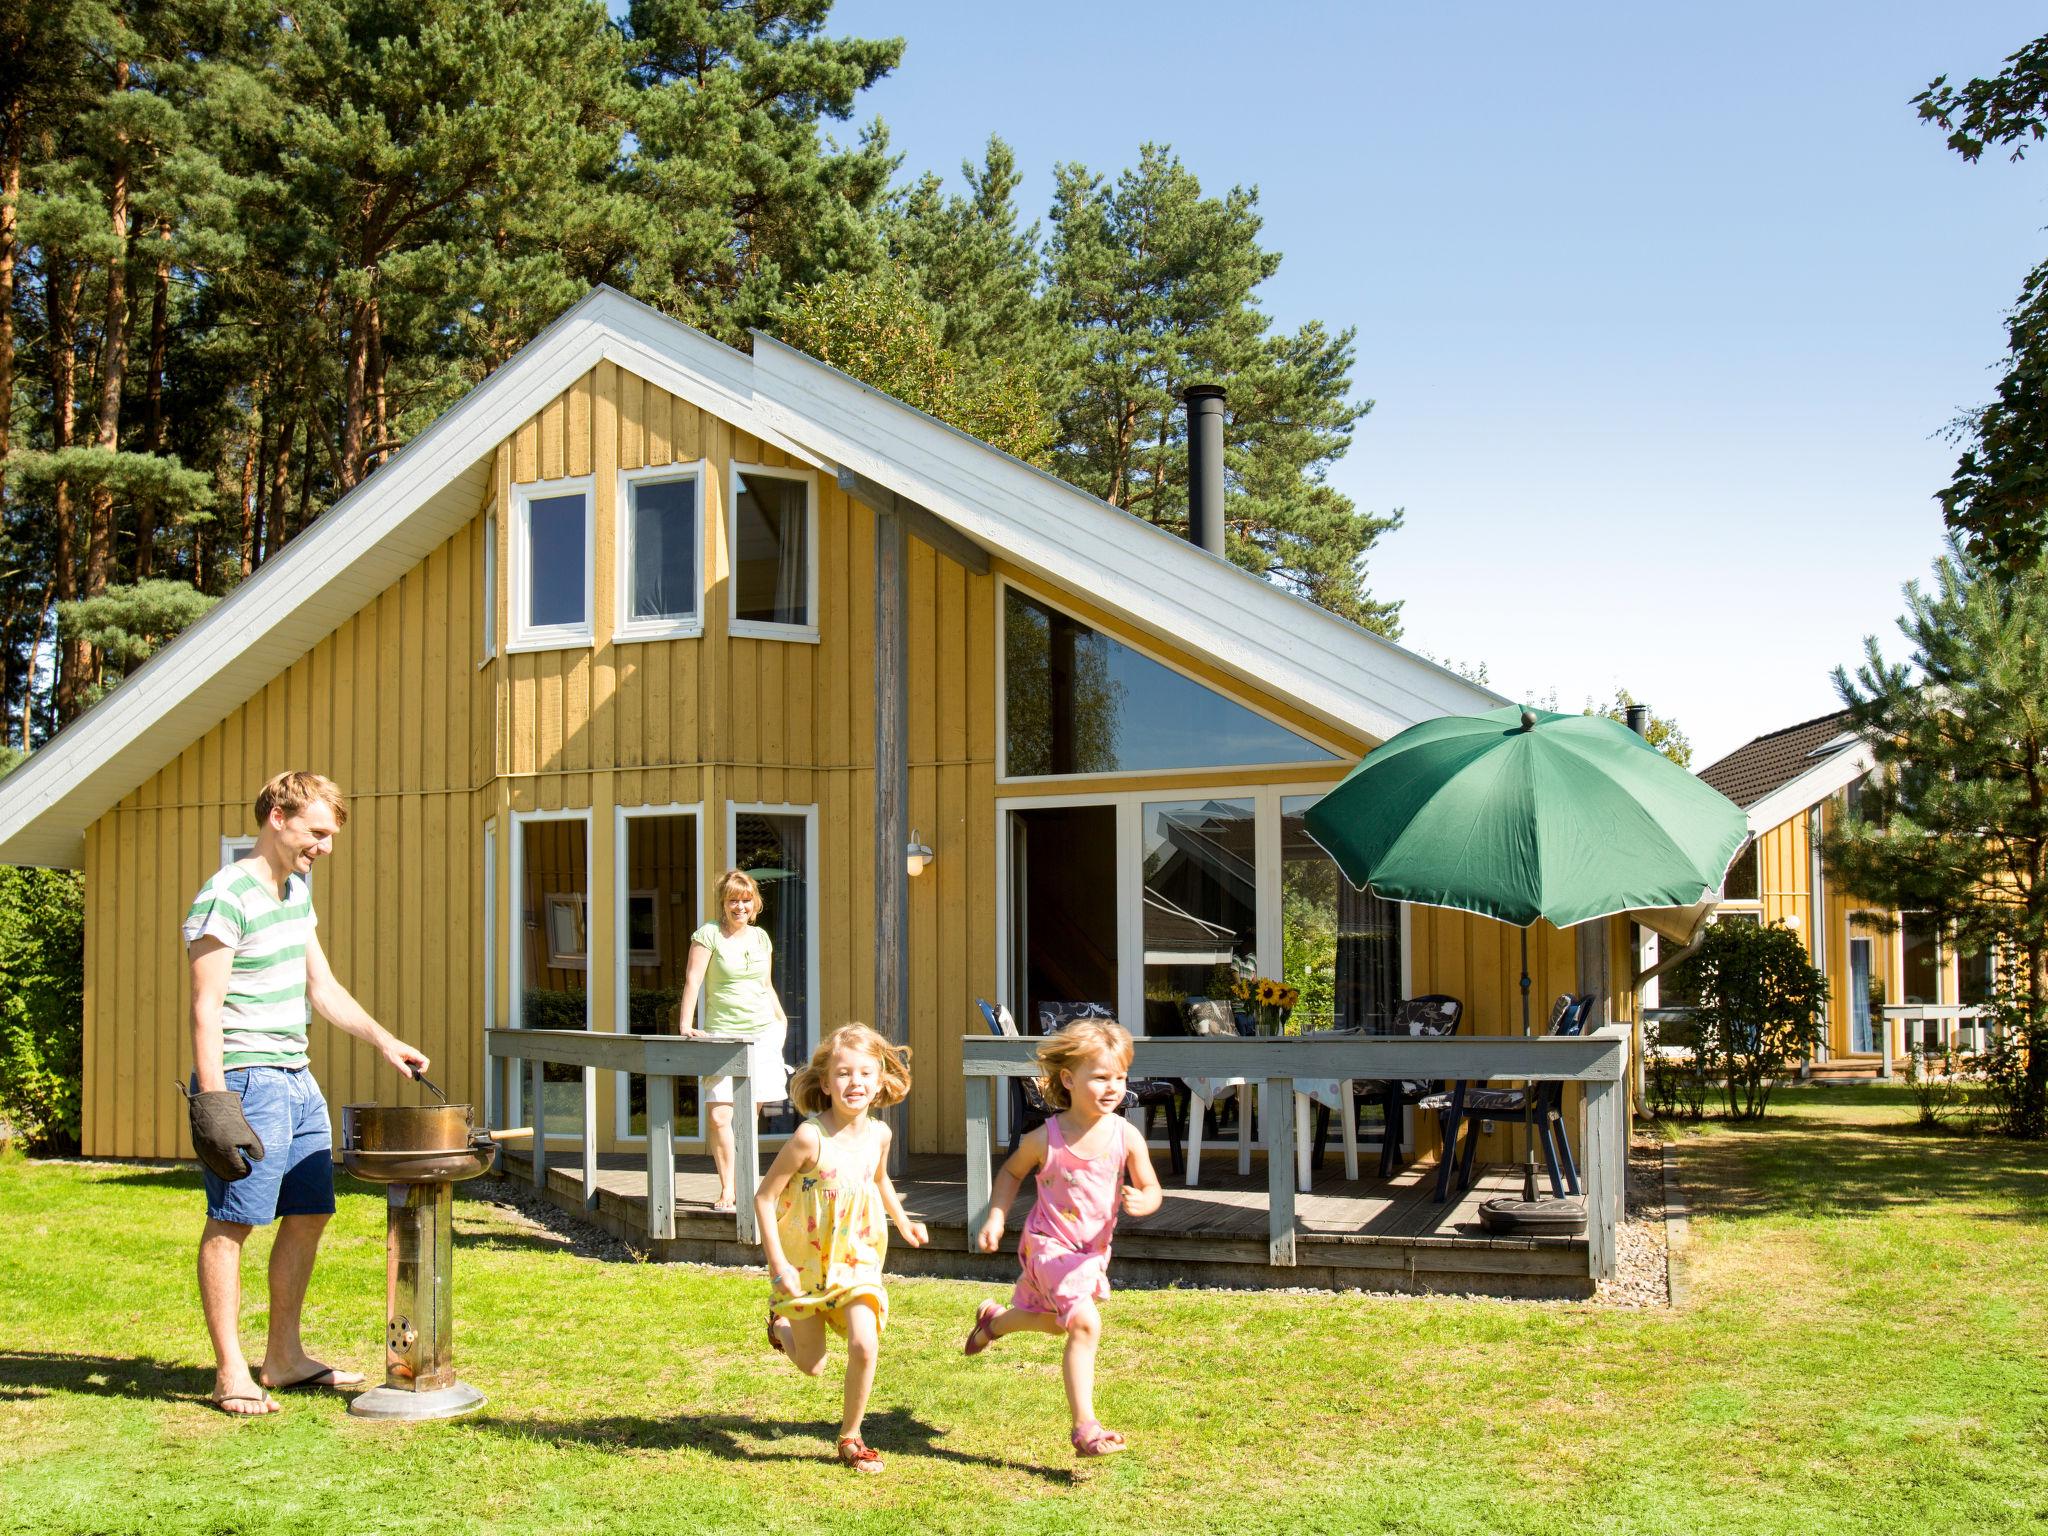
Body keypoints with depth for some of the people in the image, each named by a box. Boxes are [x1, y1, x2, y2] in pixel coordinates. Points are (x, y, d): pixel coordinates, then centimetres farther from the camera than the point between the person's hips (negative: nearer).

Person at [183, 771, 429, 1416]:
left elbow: (323, 988, 20)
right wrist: (213, 1102, -22)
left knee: (309, 1215, 11)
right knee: (232, 1222, -3)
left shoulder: (296, 890, 15)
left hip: (297, 1079, 9)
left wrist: (384, 1041, 12)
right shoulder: (225, 898, -13)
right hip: (247, 1081, -9)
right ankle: (230, 1372, 3)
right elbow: (206, 1007, -17)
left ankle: (284, 1357, 21)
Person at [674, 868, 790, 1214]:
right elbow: (693, 978, -10)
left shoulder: (760, 938, 12)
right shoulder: (709, 934, -4)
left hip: (762, 1033, 4)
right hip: (723, 1034, -4)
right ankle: (727, 1189, -4)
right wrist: (685, 1024, -19)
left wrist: (781, 1019, 17)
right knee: (718, 1115, -13)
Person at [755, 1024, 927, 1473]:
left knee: (864, 1345, -16)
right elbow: (765, 1197, -17)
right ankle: (781, 1320, 42)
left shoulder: (878, 1134, -6)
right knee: (811, 1366, 7)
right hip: (807, 1262, -3)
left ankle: (851, 1437, 6)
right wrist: (777, 1263, -20)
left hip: (857, 1259, 3)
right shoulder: (810, 1137, -22)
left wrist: (903, 1222, 17)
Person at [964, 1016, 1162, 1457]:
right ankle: (1085, 1427, -14)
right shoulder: (1045, 1139, -18)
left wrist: (1141, 1201, -31)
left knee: (1056, 1321, 25)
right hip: (1049, 1243, -5)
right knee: (1085, 1324, -21)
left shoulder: (1126, 1136, -14)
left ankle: (994, 1319, 55)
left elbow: (1151, 1189, -8)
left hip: (1093, 1250, 5)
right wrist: (996, 1218, -7)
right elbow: (1012, 1172, 2)